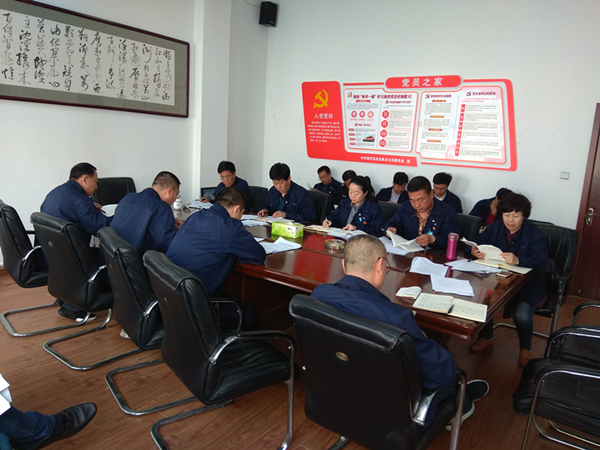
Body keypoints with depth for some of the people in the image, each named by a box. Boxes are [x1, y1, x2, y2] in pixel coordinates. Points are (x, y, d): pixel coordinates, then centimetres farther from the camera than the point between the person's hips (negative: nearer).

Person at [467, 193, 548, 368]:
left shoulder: (535, 234, -9)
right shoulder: (494, 227, 5)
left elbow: (540, 260, -21)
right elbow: (477, 242, 2)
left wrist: (518, 260, -42)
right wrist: (474, 250, -24)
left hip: (528, 286, -3)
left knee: (521, 315, -26)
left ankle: (525, 348, 9)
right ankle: (486, 337, 9)